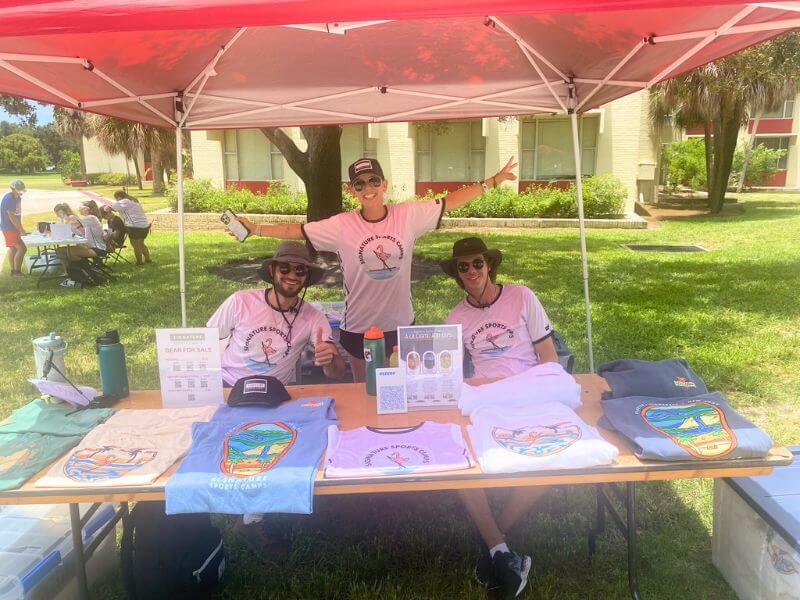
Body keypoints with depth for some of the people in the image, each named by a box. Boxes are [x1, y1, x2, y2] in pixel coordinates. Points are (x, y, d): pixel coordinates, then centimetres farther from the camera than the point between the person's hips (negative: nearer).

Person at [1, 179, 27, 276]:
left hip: (14, 228, 9)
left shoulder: (17, 197, 8)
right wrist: (22, 230, -22)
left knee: (13, 248, 15)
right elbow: (12, 217, -23)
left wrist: (20, 229, 12)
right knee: (22, 248, -12)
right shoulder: (8, 199, -20)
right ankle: (17, 271, -5)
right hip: (9, 228, -9)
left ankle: (13, 270, 23)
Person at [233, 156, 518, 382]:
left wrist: (494, 180, -1)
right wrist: (255, 229, -12)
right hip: (358, 327, -1)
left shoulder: (408, 215, -8)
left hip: (400, 323, 1)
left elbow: (451, 201, -3)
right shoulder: (341, 226, -10)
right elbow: (296, 231, -6)